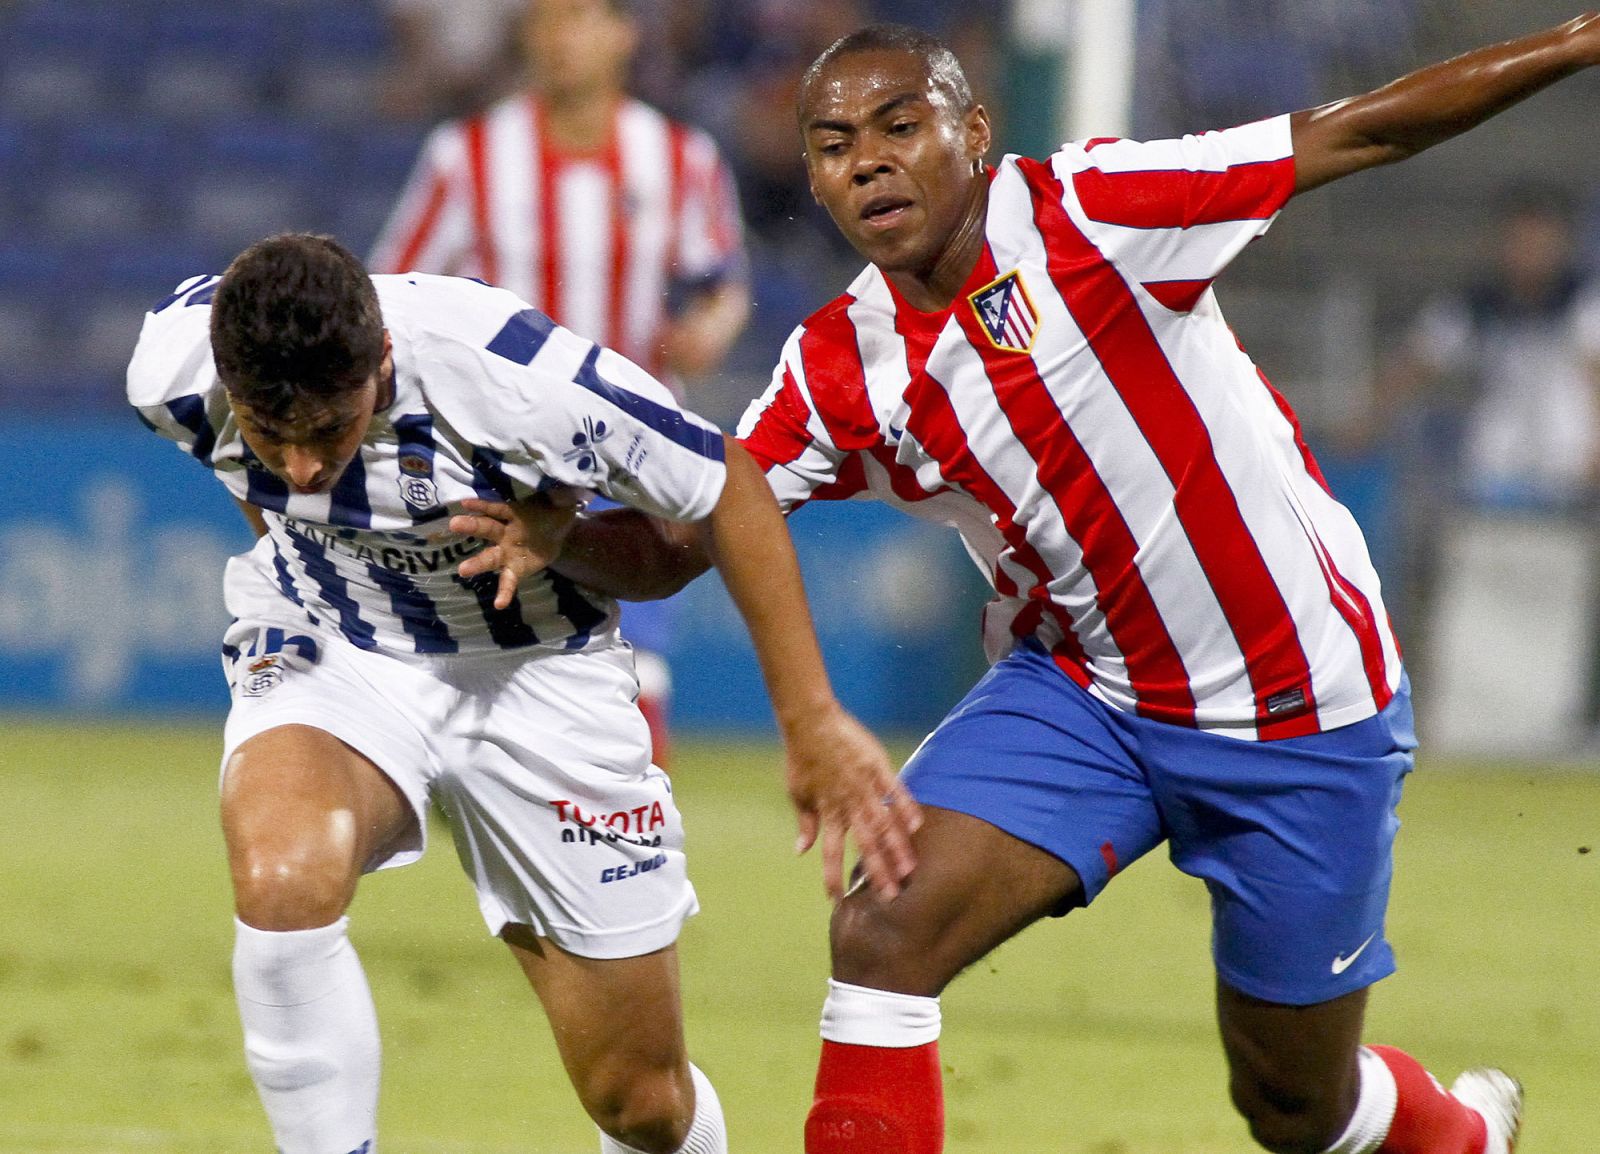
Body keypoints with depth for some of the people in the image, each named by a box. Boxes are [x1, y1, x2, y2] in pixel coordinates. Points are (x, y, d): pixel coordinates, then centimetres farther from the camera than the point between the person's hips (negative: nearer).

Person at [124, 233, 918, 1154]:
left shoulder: (515, 377, -33)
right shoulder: (173, 366, -23)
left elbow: (727, 490, -16)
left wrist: (812, 722, -12)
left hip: (532, 669, -1)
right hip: (325, 654, 1)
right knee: (284, 881, -36)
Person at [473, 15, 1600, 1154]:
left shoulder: (1081, 210, -18)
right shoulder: (838, 370, -4)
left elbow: (1363, 130, -16)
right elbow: (671, 547, -1)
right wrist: (552, 533, -22)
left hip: (1298, 714, -4)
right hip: (1078, 686, 4)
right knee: (883, 933, -20)